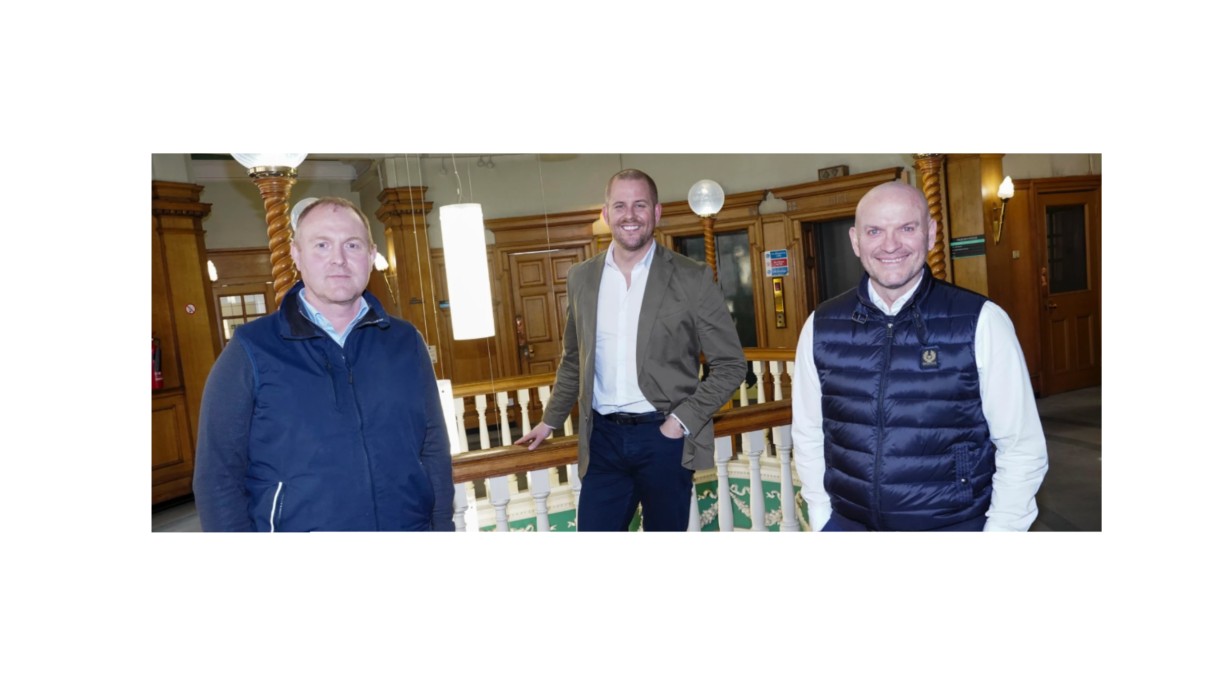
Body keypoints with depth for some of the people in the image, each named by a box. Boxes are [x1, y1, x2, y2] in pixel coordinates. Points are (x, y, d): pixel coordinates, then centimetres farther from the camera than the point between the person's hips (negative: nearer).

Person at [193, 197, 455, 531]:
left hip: (411, 522, 3)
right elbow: (218, 475, -6)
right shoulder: (250, 351, -6)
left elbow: (435, 453, 4)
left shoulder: (406, 343, 2)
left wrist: (442, 526, -1)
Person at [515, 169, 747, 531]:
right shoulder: (581, 277, 5)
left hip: (663, 437, -2)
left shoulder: (692, 278, -6)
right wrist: (550, 420, 20)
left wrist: (683, 420, -11)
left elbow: (730, 365, -3)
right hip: (603, 438, 3)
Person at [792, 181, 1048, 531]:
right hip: (848, 522, 2)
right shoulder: (820, 328, -6)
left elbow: (1021, 448, -7)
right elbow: (808, 437, 2)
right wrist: (822, 520, 0)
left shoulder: (983, 323, -13)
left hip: (955, 523, -1)